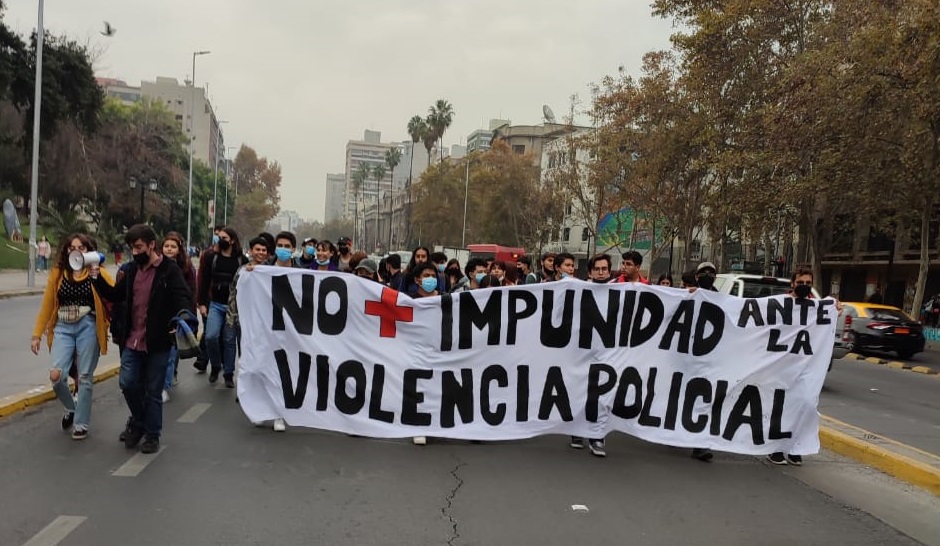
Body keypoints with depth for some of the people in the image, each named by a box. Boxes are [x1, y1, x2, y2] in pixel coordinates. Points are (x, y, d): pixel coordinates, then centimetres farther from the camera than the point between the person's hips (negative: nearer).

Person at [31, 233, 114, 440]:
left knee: (85, 378, 2)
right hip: (63, 328, 2)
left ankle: (81, 423, 16)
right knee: (56, 375, -10)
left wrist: (97, 276, -22)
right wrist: (37, 334, 8)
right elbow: (47, 305, 9)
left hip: (88, 328, -2)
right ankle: (71, 407, 20)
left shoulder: (96, 273, 0)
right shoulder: (57, 273, 7)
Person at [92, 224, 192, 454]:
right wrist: (97, 278, 5)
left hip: (157, 342, -5)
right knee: (127, 382, 0)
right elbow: (115, 295, 20)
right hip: (133, 341, 5)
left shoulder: (169, 270, -10)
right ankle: (138, 421, 27)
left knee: (153, 391, 6)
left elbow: (183, 297, -20)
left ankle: (152, 435, 23)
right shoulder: (133, 270, 10)